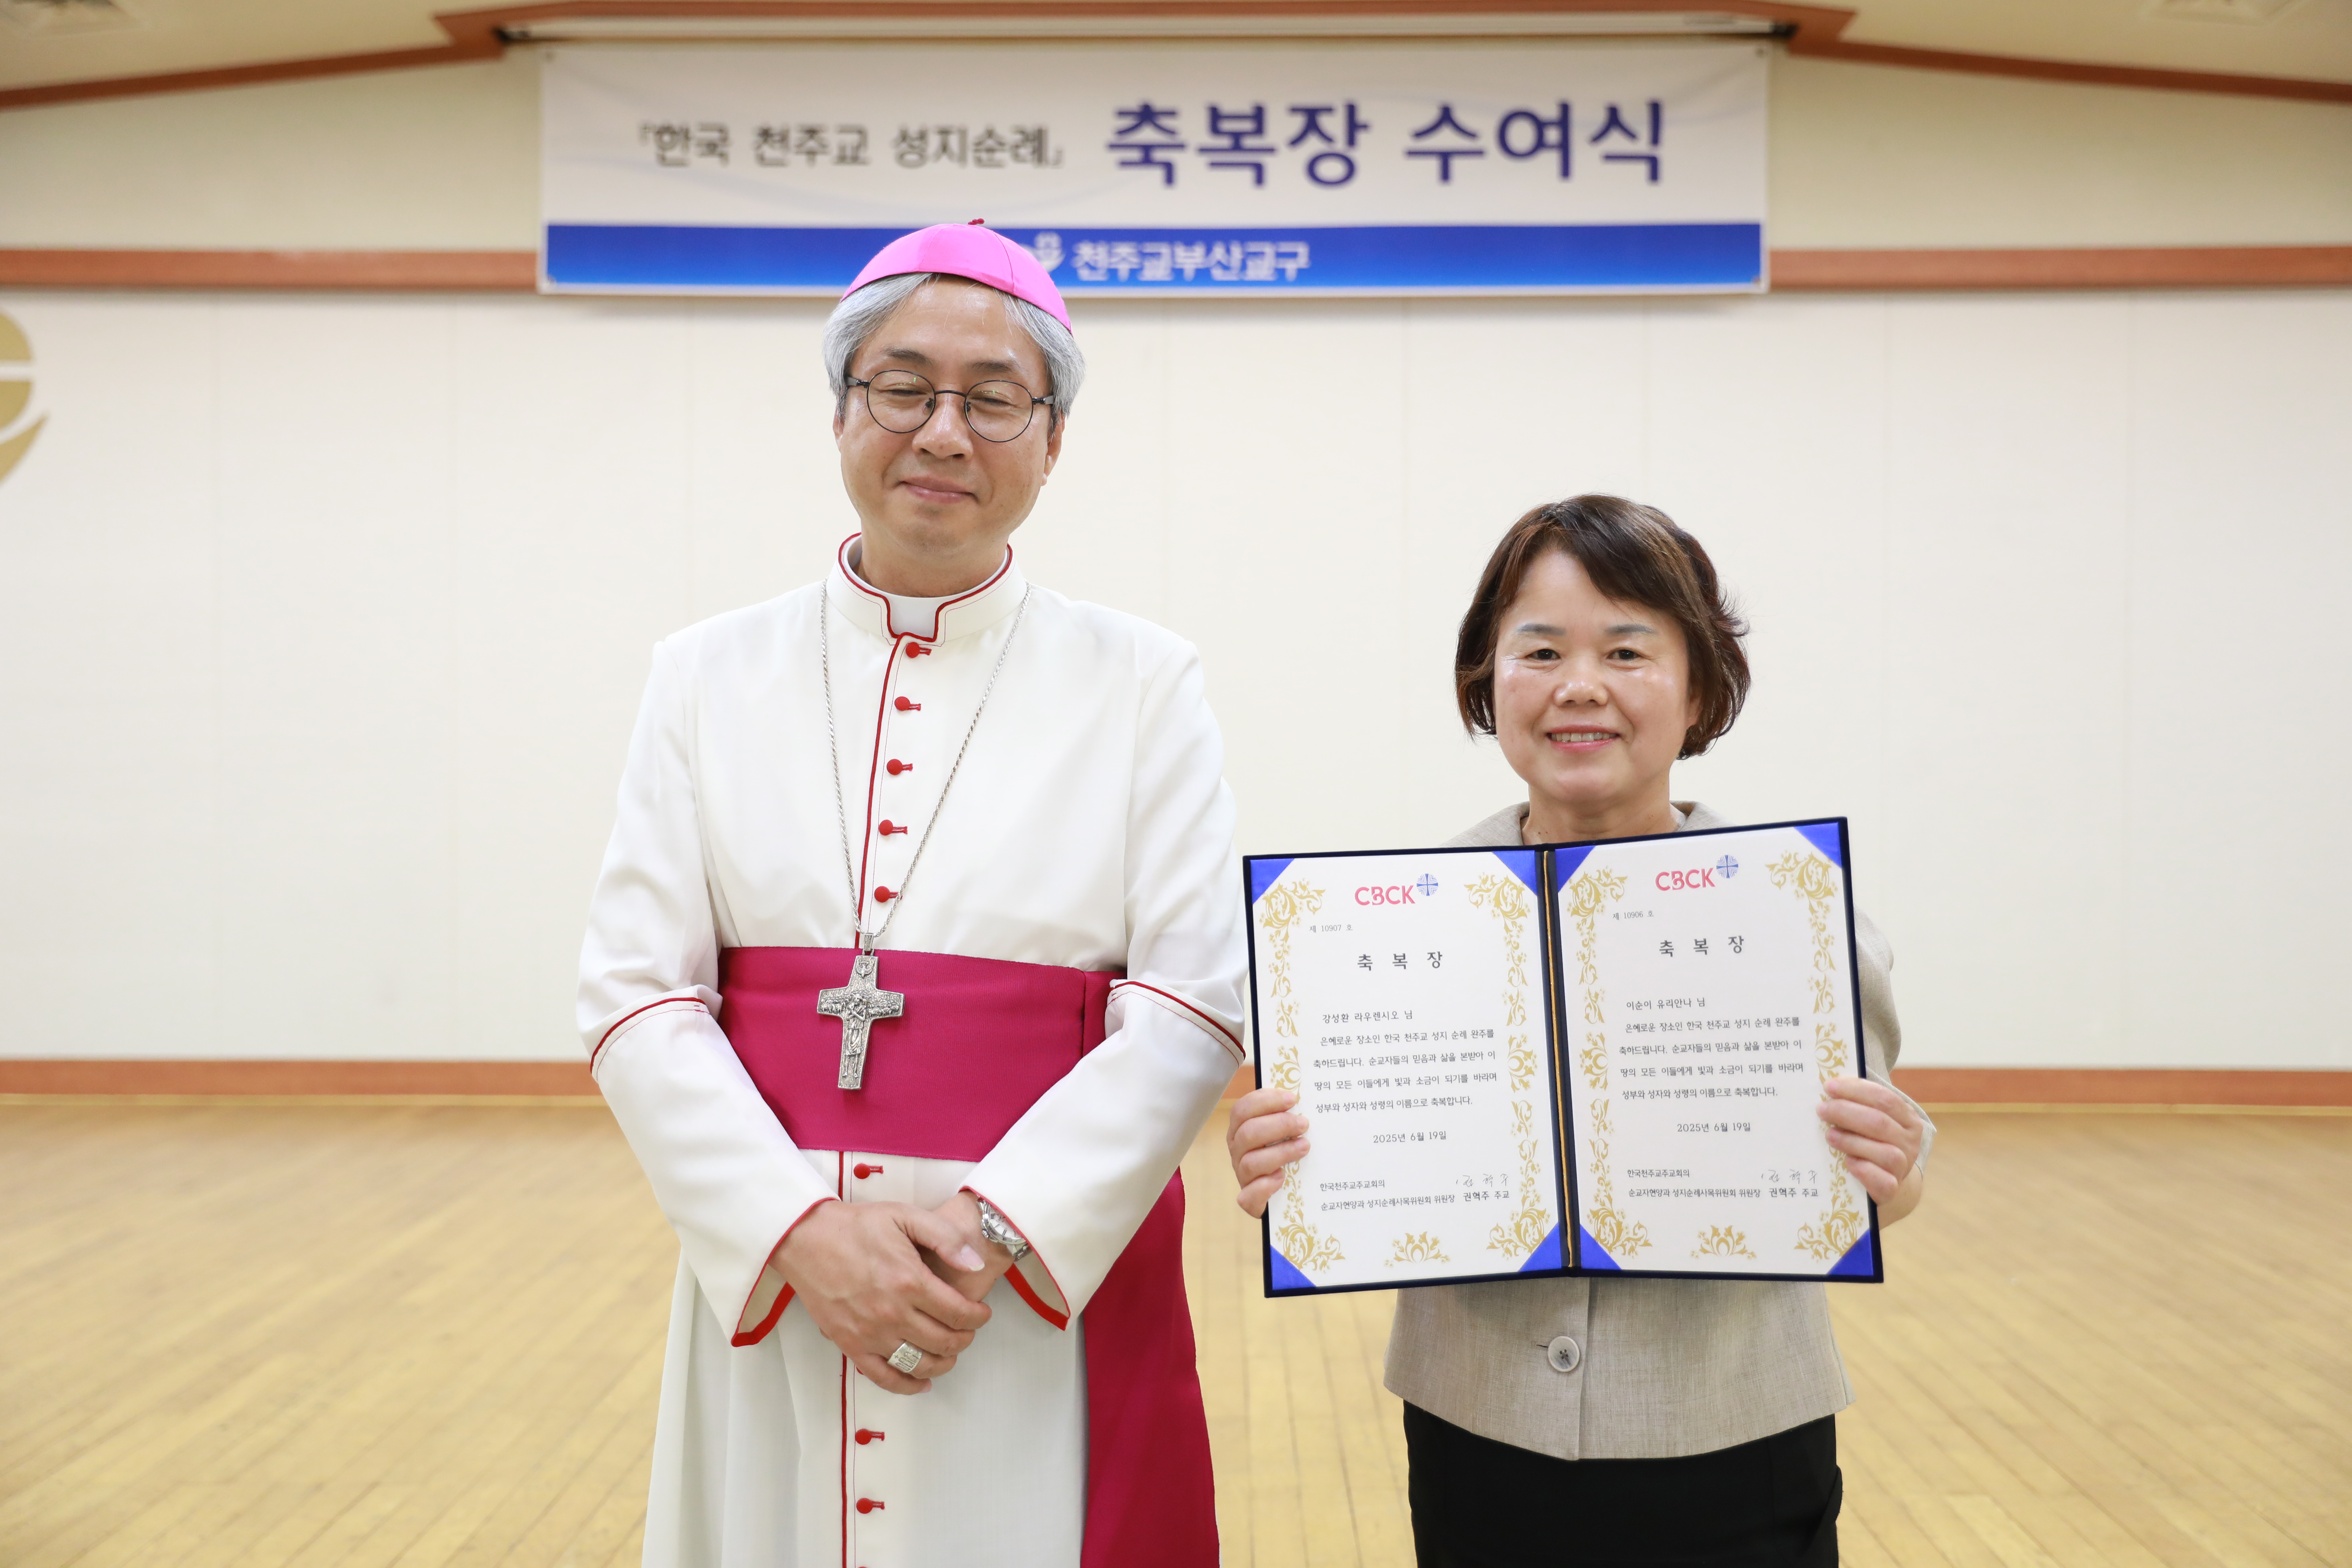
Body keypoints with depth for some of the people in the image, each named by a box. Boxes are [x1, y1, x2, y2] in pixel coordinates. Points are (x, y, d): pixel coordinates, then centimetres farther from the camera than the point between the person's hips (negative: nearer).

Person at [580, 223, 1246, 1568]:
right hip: (773, 1300, 2)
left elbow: (1197, 1007, -6)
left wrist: (995, 1228, -17)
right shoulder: (711, 677, 4)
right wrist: (804, 1227, -14)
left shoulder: (1143, 685, 0)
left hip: (1053, 1290, -1)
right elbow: (635, 998, -2)